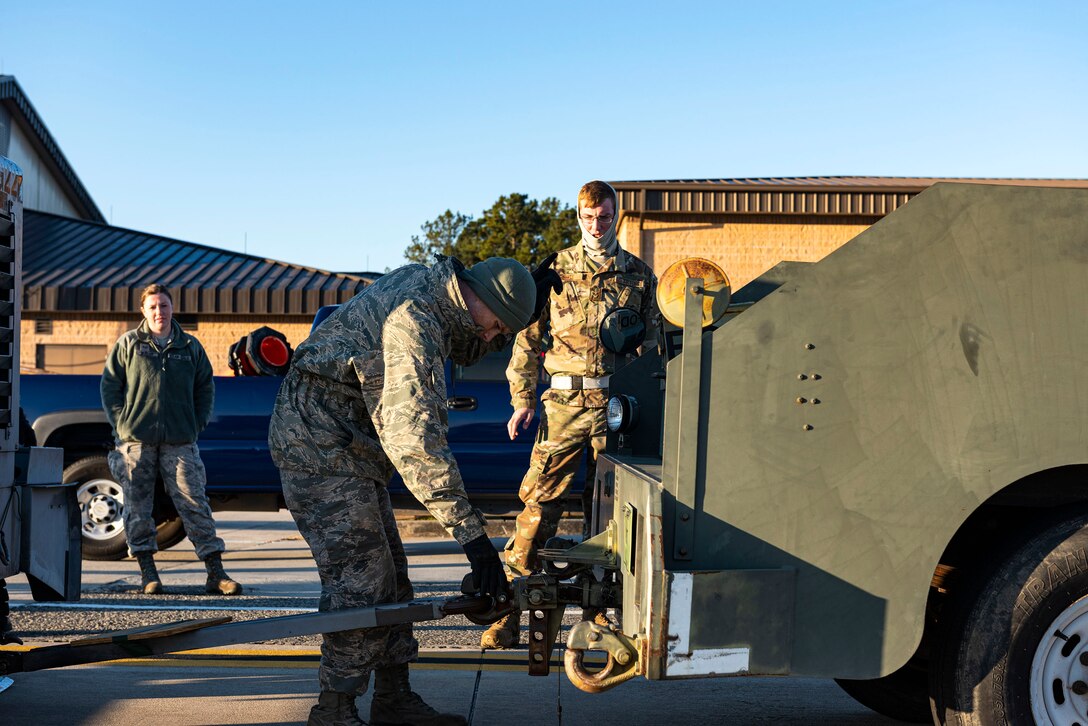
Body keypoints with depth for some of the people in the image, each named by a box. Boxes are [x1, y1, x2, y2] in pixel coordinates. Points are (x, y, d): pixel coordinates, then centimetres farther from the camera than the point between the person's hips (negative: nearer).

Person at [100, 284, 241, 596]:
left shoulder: (190, 347, 11)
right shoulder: (128, 344, 7)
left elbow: (206, 388, 16)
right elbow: (109, 386, 9)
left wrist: (196, 425, 5)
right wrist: (121, 424, -1)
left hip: (180, 442, 0)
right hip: (136, 441, 0)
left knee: (195, 504, -5)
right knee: (138, 507, 1)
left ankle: (216, 573, -4)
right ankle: (148, 573, 10)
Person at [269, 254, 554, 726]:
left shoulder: (426, 285, 4)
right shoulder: (414, 317, -26)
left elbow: (464, 351, 25)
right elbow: (416, 439, -33)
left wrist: (524, 304, 7)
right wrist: (470, 532, -34)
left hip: (348, 448, 10)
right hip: (318, 444, -10)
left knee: (390, 579, 12)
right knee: (361, 581, -12)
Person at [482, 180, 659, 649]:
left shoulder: (638, 274, 11)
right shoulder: (556, 270, 7)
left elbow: (652, 341, 16)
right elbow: (528, 337, 8)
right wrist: (522, 399, 3)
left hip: (616, 403, 2)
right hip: (564, 400, -1)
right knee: (540, 501, -6)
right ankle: (509, 613, -4)